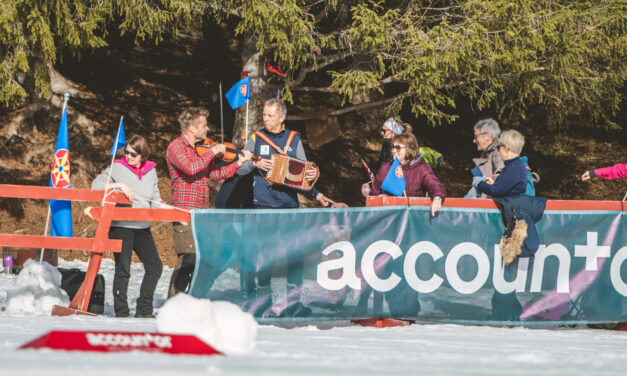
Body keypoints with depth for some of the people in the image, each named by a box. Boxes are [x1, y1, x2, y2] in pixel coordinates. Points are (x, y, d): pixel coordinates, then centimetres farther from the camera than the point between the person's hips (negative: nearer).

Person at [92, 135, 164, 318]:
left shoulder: (150, 171, 11)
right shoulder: (118, 167, -1)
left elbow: (154, 200, 16)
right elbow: (96, 185, -8)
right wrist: (119, 185, -19)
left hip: (142, 227, 5)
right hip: (120, 226, -5)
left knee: (155, 266, 0)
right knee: (123, 270, -5)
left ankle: (144, 310, 10)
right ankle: (121, 312, 3)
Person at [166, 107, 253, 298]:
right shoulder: (176, 147, -7)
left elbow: (214, 174, 17)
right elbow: (190, 168, -23)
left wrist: (238, 163, 10)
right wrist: (212, 152, -14)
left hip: (202, 214, 9)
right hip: (185, 212, -9)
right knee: (188, 258, -15)